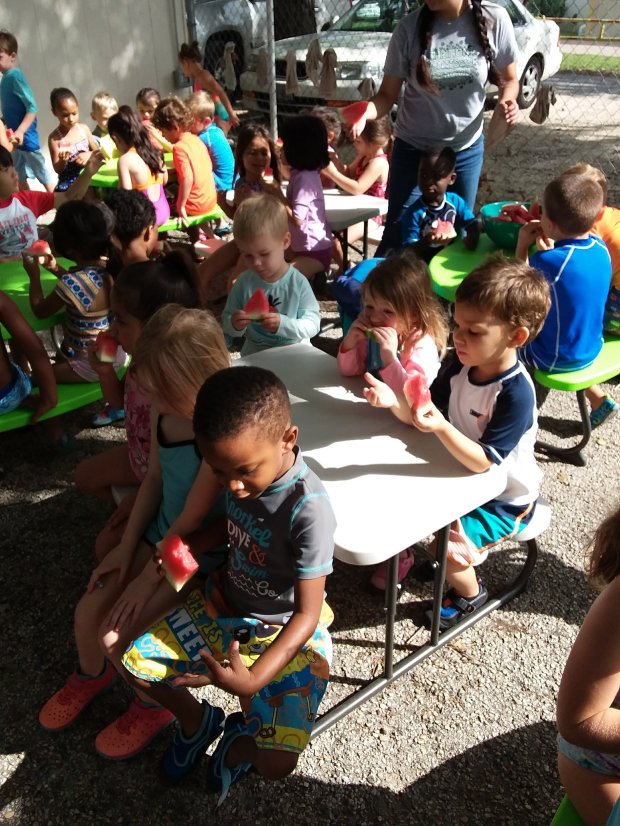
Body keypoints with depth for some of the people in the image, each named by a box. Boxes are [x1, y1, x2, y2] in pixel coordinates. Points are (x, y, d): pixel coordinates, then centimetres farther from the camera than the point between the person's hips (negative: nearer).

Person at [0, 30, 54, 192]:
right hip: (15, 137, 9)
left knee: (42, 173, 2)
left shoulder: (14, 76, -16)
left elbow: (32, 108, -22)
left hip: (25, 136, -9)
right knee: (19, 177, 16)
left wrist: (20, 132, -29)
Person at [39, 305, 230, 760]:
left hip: (202, 549, -6)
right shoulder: (162, 413, -11)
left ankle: (155, 704, 22)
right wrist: (126, 546, 2)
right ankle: (92, 675, 40)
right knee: (88, 611, 4)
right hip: (161, 533, 7)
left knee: (118, 632, -11)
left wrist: (149, 577, -13)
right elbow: (153, 479, 3)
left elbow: (193, 518, -24)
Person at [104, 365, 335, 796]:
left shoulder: (308, 509, -33)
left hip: (287, 634, -6)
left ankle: (240, 739, 21)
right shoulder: (240, 470, -14)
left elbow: (307, 614, -27)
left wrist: (253, 680, -37)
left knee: (276, 763, -16)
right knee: (132, 660, 5)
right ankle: (197, 719, 30)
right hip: (223, 609, 6)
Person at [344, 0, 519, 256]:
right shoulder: (409, 26, -13)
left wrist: (507, 100, -19)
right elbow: (387, 95, -10)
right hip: (413, 148, -2)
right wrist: (365, 112, -32)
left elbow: (508, 79, 3)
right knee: (398, 233, -2)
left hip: (467, 148, 2)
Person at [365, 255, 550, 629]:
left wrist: (441, 427, -51)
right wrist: (393, 399, -26)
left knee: (448, 546, -18)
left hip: (505, 498, -7)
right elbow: (423, 413, -6)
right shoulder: (462, 367, -10)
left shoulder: (515, 394, -32)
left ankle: (470, 594, 15)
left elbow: (482, 461, -35)